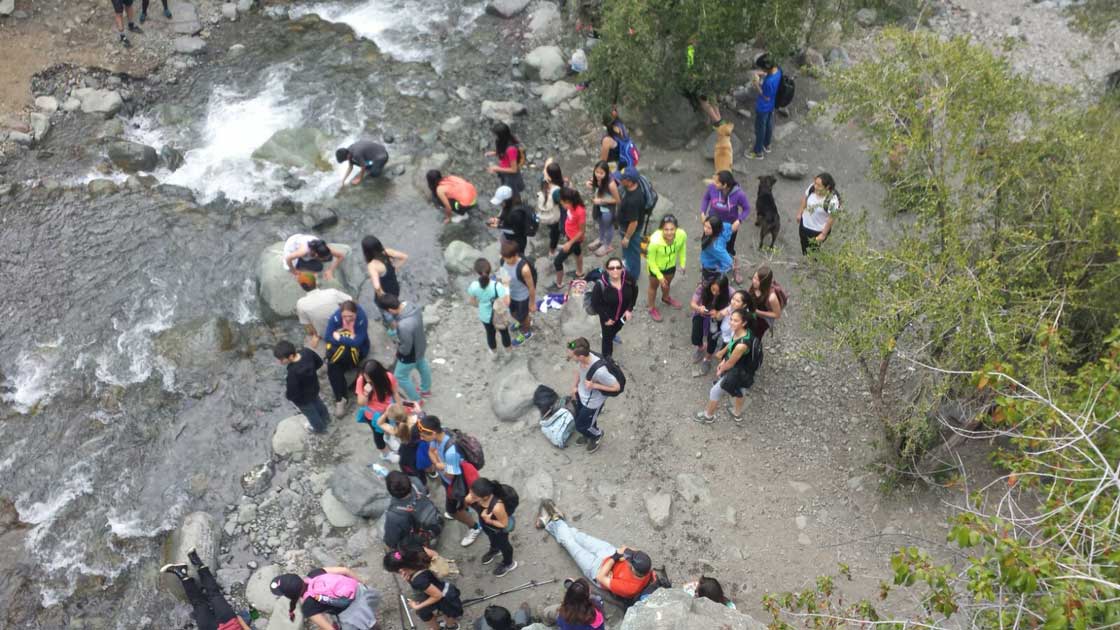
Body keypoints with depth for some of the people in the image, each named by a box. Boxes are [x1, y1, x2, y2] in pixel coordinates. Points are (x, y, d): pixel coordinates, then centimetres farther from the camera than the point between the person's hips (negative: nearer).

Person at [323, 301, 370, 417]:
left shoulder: (361, 318, -26)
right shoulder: (336, 317, -19)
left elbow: (357, 342, -30)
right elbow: (328, 337, -19)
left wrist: (339, 338, -25)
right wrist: (348, 339, -24)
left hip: (357, 349, -3)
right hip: (338, 347, 3)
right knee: (332, 366, -25)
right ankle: (340, 399, -18)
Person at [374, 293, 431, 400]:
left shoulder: (404, 326, -46)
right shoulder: (411, 305, -21)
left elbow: (406, 348, -29)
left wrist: (398, 348, -8)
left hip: (410, 354, -7)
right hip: (420, 345, 8)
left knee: (400, 376, 20)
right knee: (422, 366, 33)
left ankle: (416, 400, 40)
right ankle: (426, 390, 60)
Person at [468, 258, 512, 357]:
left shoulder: (474, 286, -29)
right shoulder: (497, 285, -36)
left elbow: (473, 301, -11)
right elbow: (506, 302, -38)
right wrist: (506, 286, -25)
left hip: (485, 316, 2)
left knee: (490, 333, 32)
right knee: (504, 332, 30)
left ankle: (494, 352, 58)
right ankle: (508, 350, 55)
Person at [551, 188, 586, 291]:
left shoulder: (580, 211, -38)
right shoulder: (572, 205, -17)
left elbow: (581, 232, -27)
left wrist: (569, 243, -23)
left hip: (574, 239, -8)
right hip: (570, 235, 8)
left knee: (557, 261, 0)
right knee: (577, 252, 34)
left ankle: (559, 284, 22)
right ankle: (580, 272, 61)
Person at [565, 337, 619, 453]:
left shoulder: (599, 371, -45)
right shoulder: (581, 357, -25)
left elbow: (616, 387, -28)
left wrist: (594, 385, -32)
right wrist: (575, 386, 11)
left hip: (593, 402, -6)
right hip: (581, 394, 6)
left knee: (581, 426, 17)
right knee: (579, 418, 29)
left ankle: (597, 435, 50)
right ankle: (589, 435, 61)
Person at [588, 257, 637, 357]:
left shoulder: (628, 278, -27)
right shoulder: (601, 284, -36)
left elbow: (634, 292, -5)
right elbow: (595, 304, -22)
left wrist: (630, 309, -8)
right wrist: (606, 318, -17)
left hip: (622, 313, 5)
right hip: (607, 316, -5)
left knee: (618, 328, 35)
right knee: (607, 338, 10)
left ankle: (612, 335, 71)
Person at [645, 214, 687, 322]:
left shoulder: (682, 235, -32)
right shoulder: (655, 241, -42)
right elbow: (651, 261, -24)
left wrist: (682, 263, 1)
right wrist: (659, 276, -18)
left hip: (671, 265, 4)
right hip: (656, 267, -4)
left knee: (667, 283, 32)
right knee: (654, 286, 24)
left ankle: (665, 297, 65)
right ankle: (652, 308, 51)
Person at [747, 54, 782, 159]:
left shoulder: (769, 82, -41)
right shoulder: (777, 68, -17)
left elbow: (766, 97, -27)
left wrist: (757, 83, -27)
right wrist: (762, 74, -9)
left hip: (763, 107, -8)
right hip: (772, 104, 8)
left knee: (760, 129, 15)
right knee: (769, 124, 29)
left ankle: (758, 152, 37)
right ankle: (767, 145, 53)